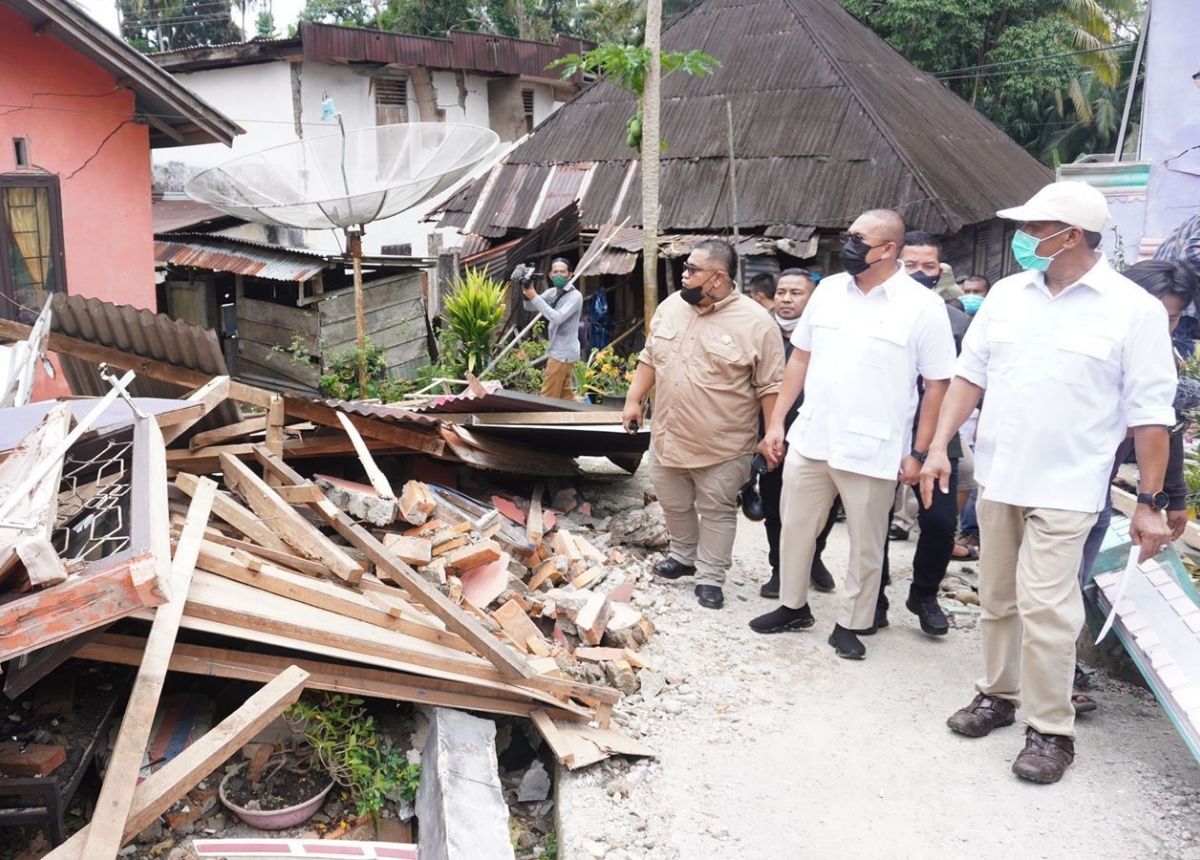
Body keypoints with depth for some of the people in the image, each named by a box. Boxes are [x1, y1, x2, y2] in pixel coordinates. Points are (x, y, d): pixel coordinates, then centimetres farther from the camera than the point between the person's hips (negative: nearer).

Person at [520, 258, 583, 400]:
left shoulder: (575, 296, -15)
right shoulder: (552, 293, 9)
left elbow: (557, 318, -26)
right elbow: (529, 307, 6)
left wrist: (534, 297, -26)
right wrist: (528, 292, -16)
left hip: (563, 353, -8)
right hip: (559, 352, 8)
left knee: (548, 398, -5)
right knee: (565, 395, 13)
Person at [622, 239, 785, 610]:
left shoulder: (755, 322, -15)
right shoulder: (671, 306, 2)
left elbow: (770, 386, -12)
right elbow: (650, 358, 13)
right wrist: (633, 399, 10)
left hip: (722, 445, -5)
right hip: (668, 437, 6)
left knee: (717, 511, 7)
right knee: (674, 505, 19)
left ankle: (710, 578, 20)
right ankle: (684, 557, 40)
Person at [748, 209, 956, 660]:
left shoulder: (922, 306, -10)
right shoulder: (828, 290, 4)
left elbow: (938, 384, -6)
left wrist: (918, 452, -8)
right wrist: (776, 422, 6)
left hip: (872, 451, -4)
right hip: (809, 440, 5)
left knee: (866, 546, 10)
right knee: (795, 529, 16)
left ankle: (852, 623, 28)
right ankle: (792, 606, 35)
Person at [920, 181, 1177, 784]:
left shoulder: (1133, 309, -9)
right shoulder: (1007, 294, 4)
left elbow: (1150, 413, -7)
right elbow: (971, 372, 9)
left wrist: (1149, 502, -8)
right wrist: (940, 446, 1)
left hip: (1065, 489, -5)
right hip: (996, 479, 5)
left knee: (1044, 607, -6)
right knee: (997, 598, 15)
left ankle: (1051, 730, 10)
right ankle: (997, 694, 32)